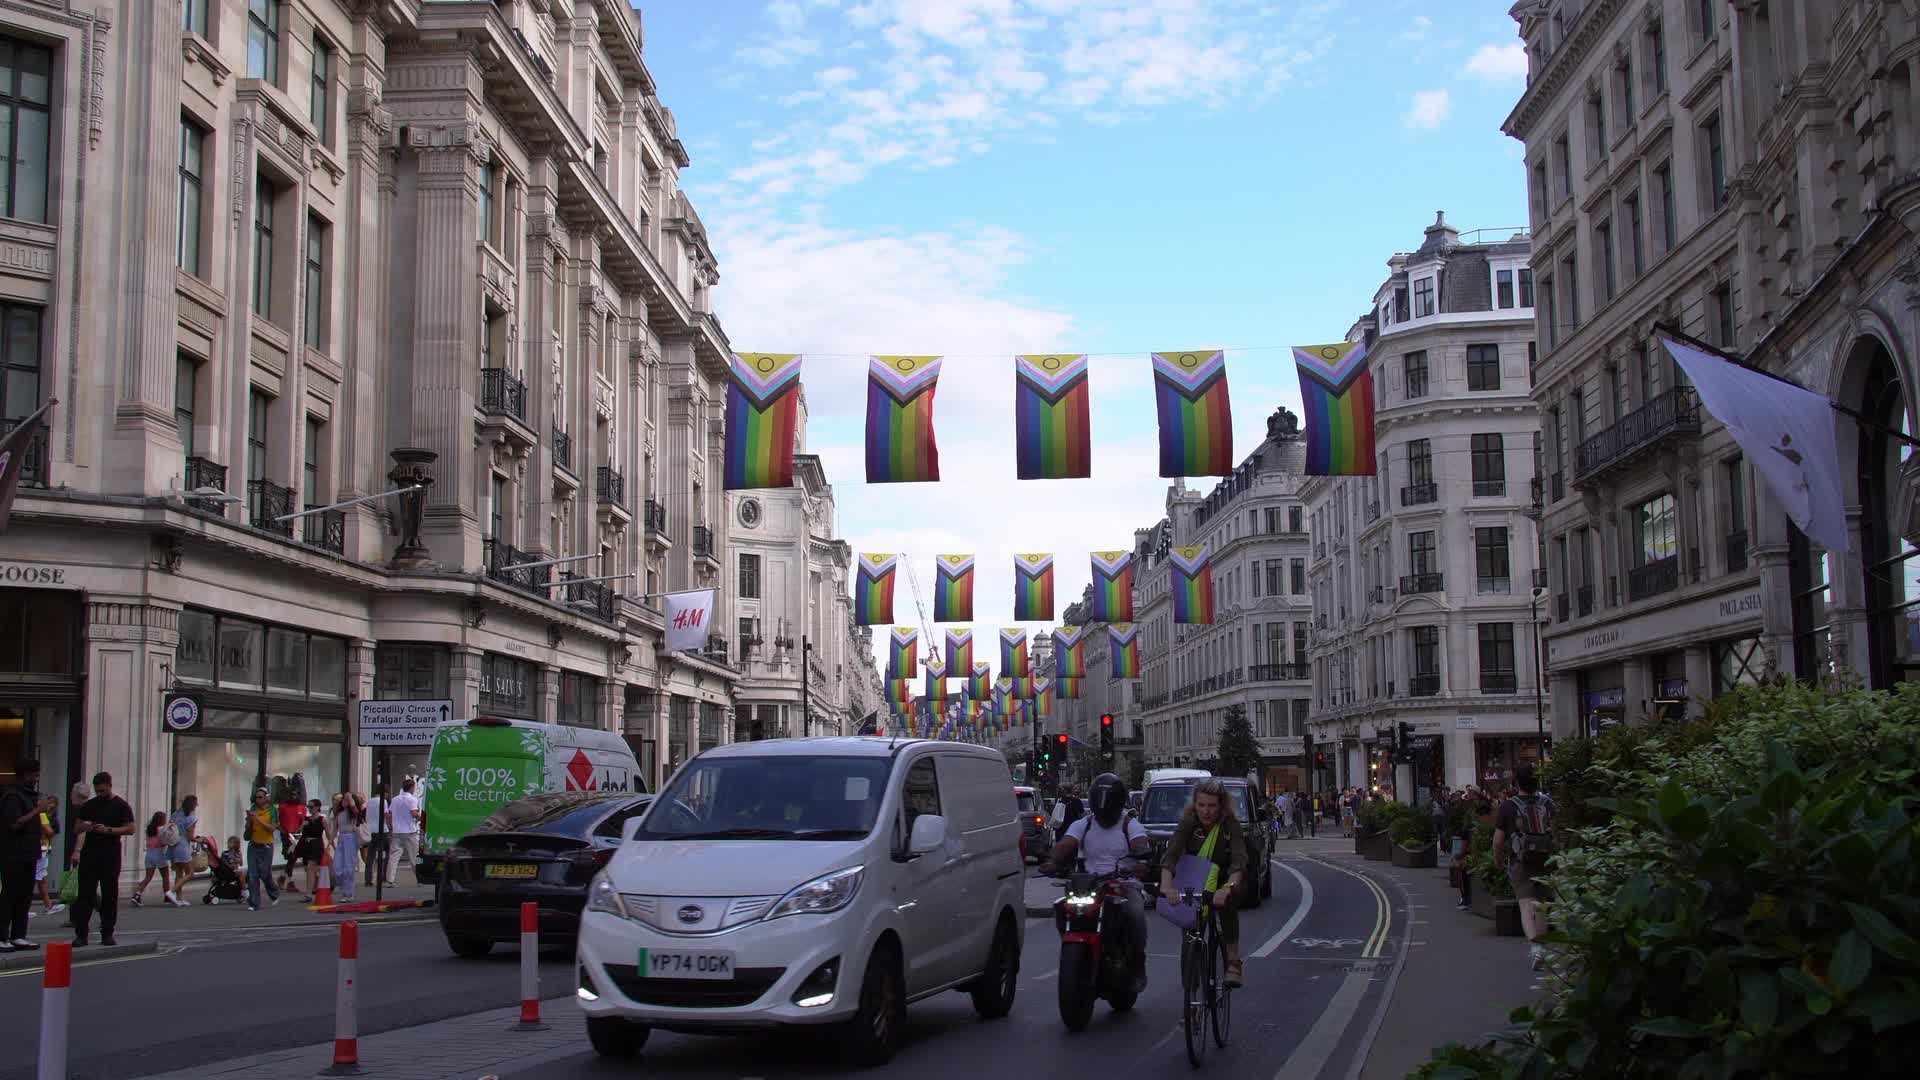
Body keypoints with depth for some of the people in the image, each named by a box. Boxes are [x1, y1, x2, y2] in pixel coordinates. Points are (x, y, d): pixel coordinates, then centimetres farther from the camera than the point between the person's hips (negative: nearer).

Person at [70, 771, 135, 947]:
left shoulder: (121, 806, 2)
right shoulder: (89, 805, 12)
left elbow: (130, 829, -4)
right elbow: (76, 828, 15)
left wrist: (109, 830, -17)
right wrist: (85, 827, -8)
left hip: (110, 855, -3)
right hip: (89, 853, 3)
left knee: (110, 895, 1)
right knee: (85, 893, -3)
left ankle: (107, 934, 7)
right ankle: (81, 934, -2)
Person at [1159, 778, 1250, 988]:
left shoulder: (1230, 825, -23)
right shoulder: (1188, 822, -21)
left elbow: (1239, 860, -36)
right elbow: (1171, 854, -33)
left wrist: (1227, 888, -55)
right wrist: (1166, 886, -51)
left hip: (1222, 878, -1)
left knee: (1228, 901, -29)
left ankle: (1233, 962, -24)